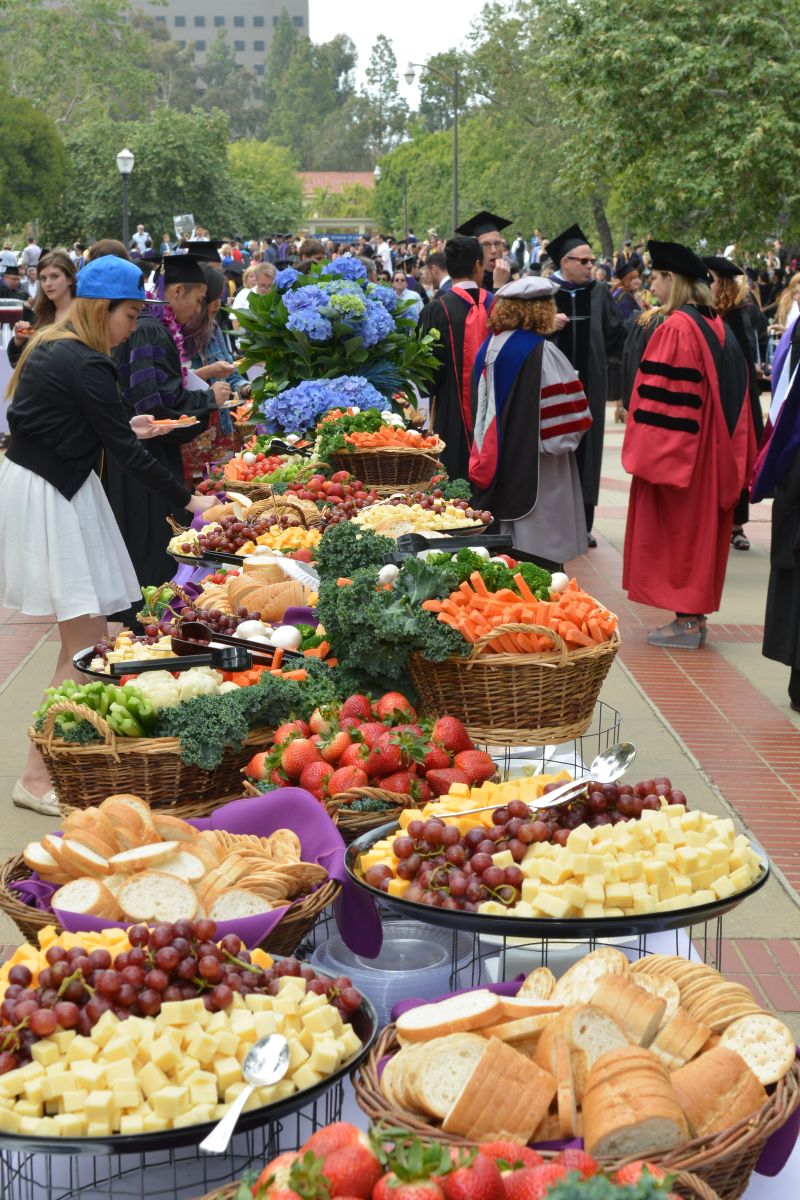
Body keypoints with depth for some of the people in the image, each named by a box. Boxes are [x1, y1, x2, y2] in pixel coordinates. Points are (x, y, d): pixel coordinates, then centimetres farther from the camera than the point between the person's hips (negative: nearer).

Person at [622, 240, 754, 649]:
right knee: (701, 524, 13)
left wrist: (650, 455, -16)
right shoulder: (717, 326, 9)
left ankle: (685, 623, 4)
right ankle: (696, 615, 20)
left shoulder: (675, 328, -17)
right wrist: (729, 454, 18)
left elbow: (662, 396, -20)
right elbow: (730, 392, 13)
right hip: (711, 454, 8)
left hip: (676, 449, -8)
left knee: (677, 530, 0)